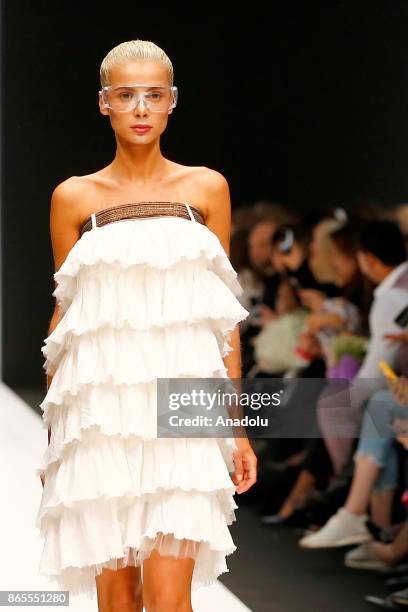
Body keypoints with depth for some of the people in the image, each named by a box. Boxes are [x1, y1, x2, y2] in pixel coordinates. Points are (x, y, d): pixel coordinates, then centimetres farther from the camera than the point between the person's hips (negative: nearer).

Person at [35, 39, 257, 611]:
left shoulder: (206, 188, 8)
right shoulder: (74, 197, 7)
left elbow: (224, 316, 10)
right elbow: (63, 315, 11)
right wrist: (52, 433, 10)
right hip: (100, 406, 1)